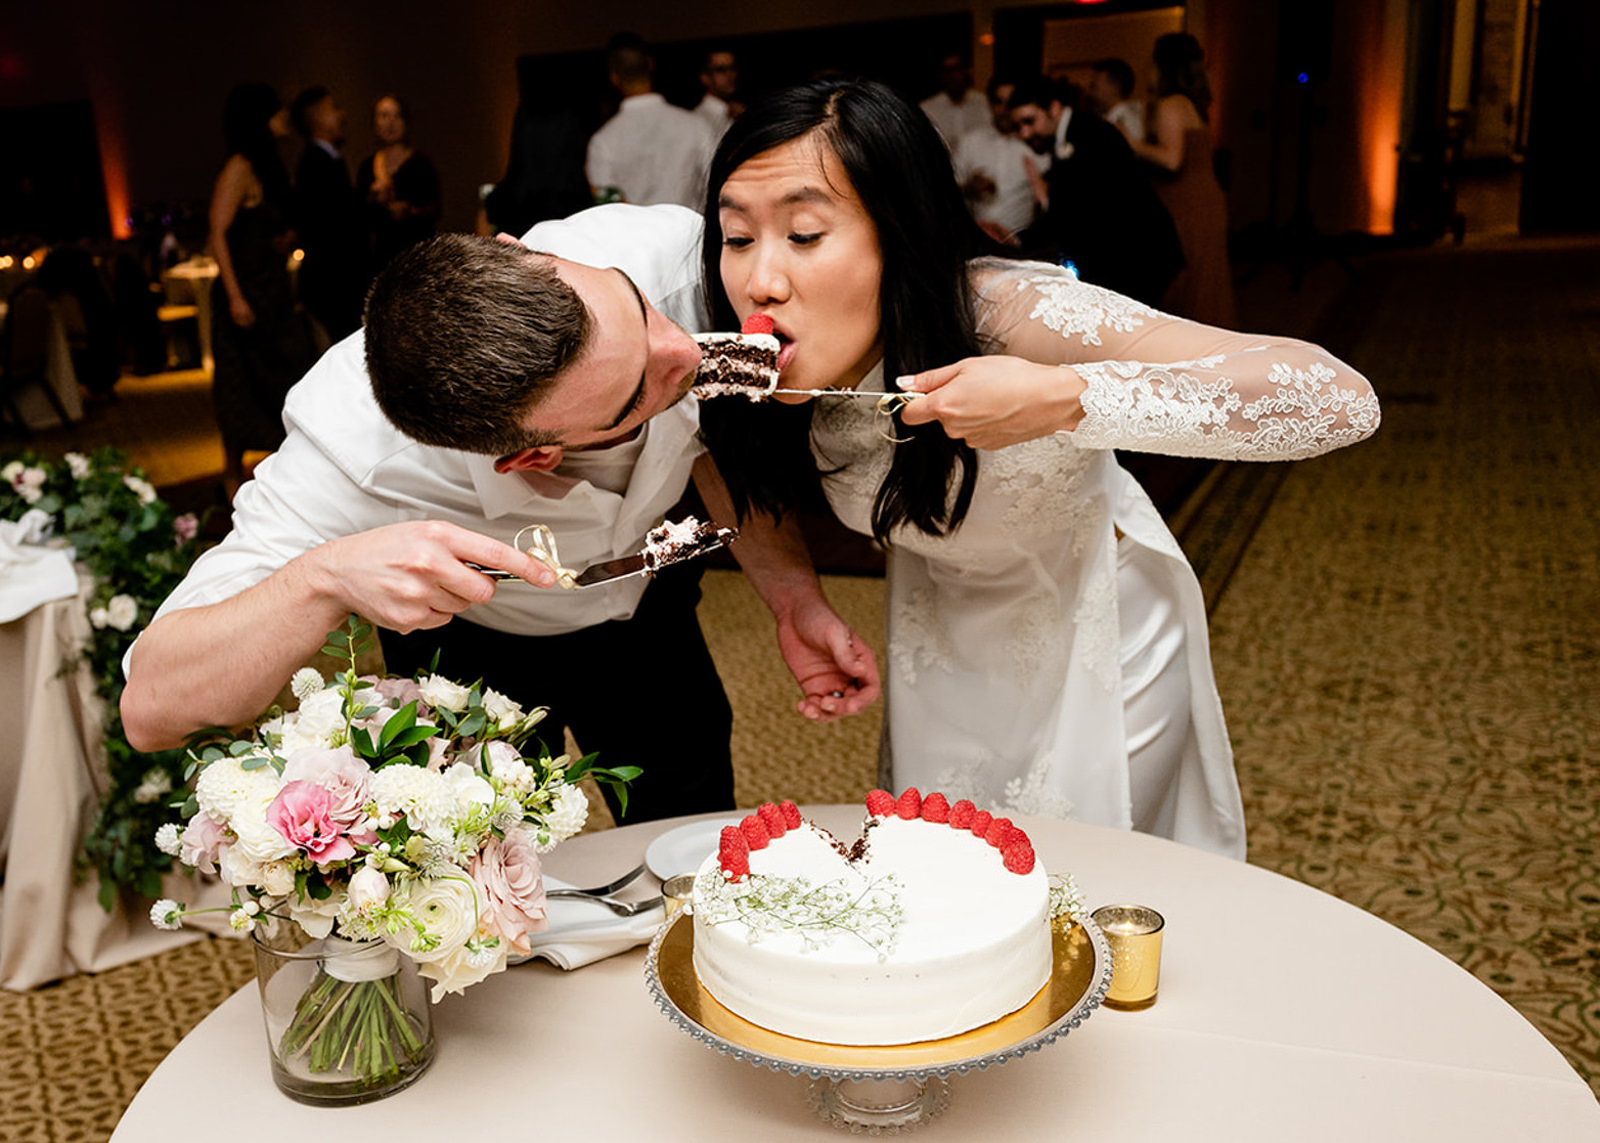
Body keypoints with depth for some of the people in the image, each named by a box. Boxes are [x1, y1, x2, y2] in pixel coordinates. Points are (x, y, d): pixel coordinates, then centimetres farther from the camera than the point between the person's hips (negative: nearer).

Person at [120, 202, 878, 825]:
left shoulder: (672, 253, -35)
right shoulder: (355, 456, -44)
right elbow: (153, 708, -41)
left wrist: (793, 595, -25)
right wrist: (325, 577, -59)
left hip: (648, 603, 3)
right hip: (471, 651, -3)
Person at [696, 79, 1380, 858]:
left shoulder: (1005, 314, -37)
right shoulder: (782, 382, -23)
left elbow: (1341, 399, -42)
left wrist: (1062, 398, -50)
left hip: (1095, 636, -4)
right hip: (942, 632, 4)